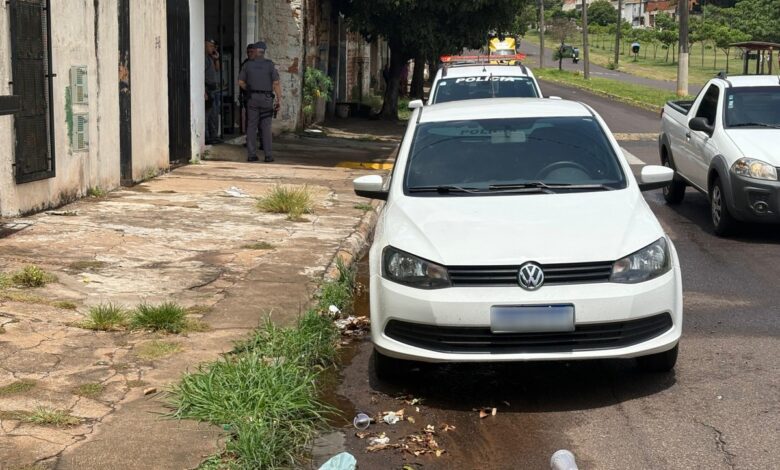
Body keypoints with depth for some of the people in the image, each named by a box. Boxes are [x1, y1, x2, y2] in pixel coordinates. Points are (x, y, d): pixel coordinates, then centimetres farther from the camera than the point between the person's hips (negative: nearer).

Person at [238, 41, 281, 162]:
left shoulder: (248, 64, 2)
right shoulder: (270, 65, -3)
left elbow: (241, 82, 3)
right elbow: (276, 83, -7)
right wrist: (279, 99, -4)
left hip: (252, 98, 1)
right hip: (266, 98, -1)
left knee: (251, 126, 4)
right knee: (266, 127, 3)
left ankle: (251, 154, 2)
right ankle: (268, 154, 0)